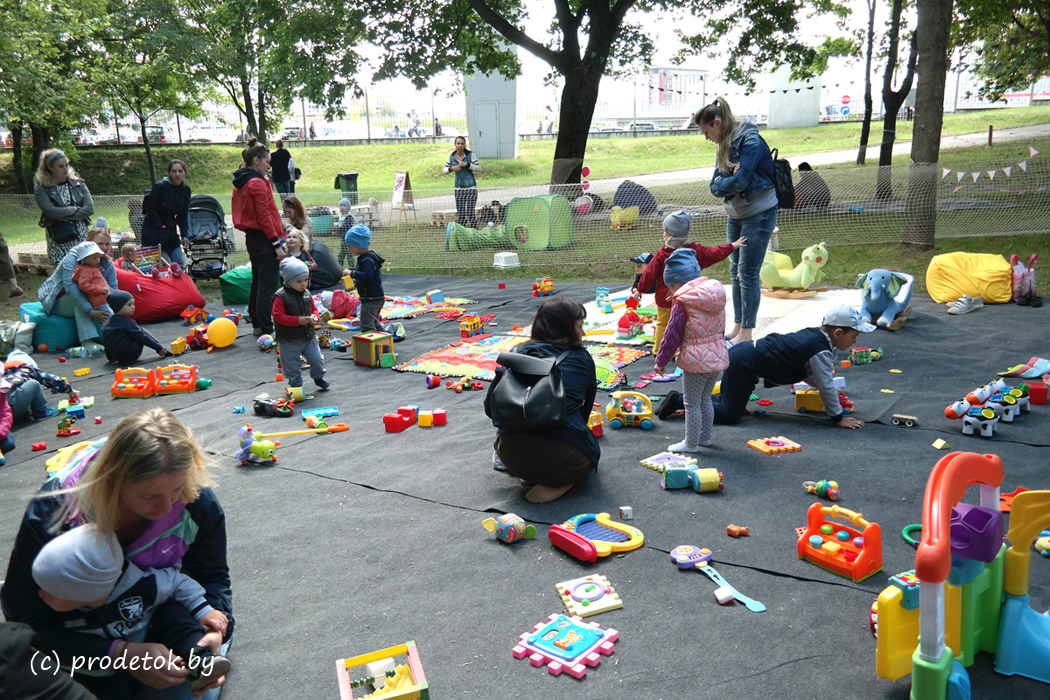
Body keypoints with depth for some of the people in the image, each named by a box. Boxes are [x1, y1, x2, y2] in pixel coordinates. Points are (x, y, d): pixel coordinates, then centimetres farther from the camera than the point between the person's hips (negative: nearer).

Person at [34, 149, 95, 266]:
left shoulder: (77, 183, 8)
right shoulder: (41, 188, 0)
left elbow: (90, 209, -2)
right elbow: (50, 211, -15)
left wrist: (64, 216, -8)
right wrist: (74, 209, -5)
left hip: (81, 238, 2)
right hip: (58, 240, -2)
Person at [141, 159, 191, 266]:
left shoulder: (186, 190, 2)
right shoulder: (160, 186, -16)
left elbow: (183, 215, 7)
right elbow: (148, 206, -11)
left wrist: (184, 235, -3)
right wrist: (161, 226, -16)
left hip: (171, 231, 6)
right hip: (154, 232, -6)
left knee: (179, 265, 4)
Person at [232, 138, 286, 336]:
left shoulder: (240, 182, 13)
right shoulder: (257, 183, -15)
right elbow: (264, 216, -19)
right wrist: (277, 243, -16)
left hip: (251, 236, 10)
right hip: (263, 239, -10)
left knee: (257, 282, 17)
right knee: (269, 285, -6)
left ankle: (257, 325, 24)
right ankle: (267, 329, -5)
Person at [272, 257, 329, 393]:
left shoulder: (307, 295, 3)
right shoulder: (281, 297, -16)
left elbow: (313, 309, 15)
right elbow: (278, 316, -19)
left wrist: (314, 318, -9)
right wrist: (298, 320, -26)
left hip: (309, 336, 5)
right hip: (289, 340, -5)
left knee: (316, 359, 8)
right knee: (292, 365, 6)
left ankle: (318, 378, 32)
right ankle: (296, 385, 23)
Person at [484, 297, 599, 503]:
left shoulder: (518, 353, 12)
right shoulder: (581, 359, 7)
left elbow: (491, 407, 11)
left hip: (511, 455, 4)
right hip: (562, 457, -4)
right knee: (589, 450, 29)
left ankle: (530, 476, 10)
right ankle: (558, 483, 2)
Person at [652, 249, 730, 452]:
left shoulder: (682, 303, -16)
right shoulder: (717, 297, 6)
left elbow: (672, 336, -13)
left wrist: (661, 361, -2)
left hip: (696, 361, -8)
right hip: (718, 357, 8)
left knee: (692, 404, 4)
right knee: (705, 399, 22)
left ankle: (691, 443, 13)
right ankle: (705, 437, 32)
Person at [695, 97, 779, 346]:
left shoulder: (750, 141, -17)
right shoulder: (725, 146, 9)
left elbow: (740, 181, -25)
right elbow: (715, 187, 3)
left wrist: (722, 182, -7)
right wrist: (728, 181, -17)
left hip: (758, 214, -9)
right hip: (735, 215, 9)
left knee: (748, 274, -5)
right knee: (735, 272, 12)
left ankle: (746, 334, 4)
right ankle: (737, 327, 22)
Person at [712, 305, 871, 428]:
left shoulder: (812, 334, 9)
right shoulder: (820, 352, -18)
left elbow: (808, 371, 25)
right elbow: (826, 386, -13)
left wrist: (829, 389, 27)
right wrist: (838, 418, -4)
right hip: (744, 363, -10)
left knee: (728, 403, 22)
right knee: (731, 416, -11)